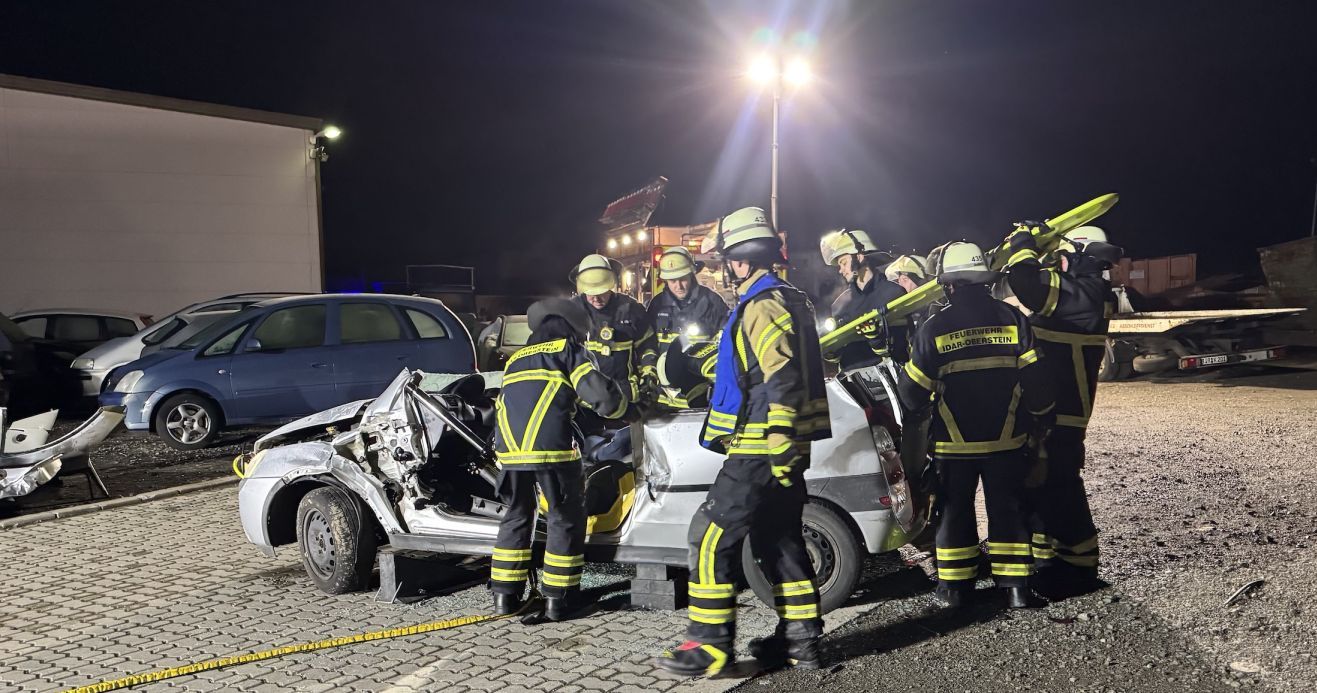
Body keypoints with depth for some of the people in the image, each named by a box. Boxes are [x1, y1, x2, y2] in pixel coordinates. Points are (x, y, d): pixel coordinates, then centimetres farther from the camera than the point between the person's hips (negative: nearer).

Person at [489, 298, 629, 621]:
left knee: (516, 516, 21)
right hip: (552, 448, -5)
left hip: (508, 448, 5)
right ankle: (558, 598, 12)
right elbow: (602, 394, -1)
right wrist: (617, 404, 19)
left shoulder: (516, 358, 29)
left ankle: (505, 594, 22)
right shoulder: (568, 349, 11)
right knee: (566, 519, 10)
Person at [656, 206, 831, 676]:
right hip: (782, 447, 10)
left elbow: (783, 380, -25)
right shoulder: (788, 300, 18)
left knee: (712, 537, -6)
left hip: (760, 450, -10)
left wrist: (780, 446, -26)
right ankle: (800, 637, 21)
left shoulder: (762, 306, -15)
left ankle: (711, 642, -3)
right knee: (778, 539, 15)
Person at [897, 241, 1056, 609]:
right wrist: (1043, 414, 14)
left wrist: (916, 417, 15)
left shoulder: (934, 328, -10)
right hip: (1006, 440, 2)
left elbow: (912, 391, -6)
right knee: (1007, 509, 10)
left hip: (953, 442, -2)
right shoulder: (1012, 318, -4)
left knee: (955, 511, 10)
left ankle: (954, 587, 15)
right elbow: (1033, 377, -2)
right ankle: (1015, 586, 10)